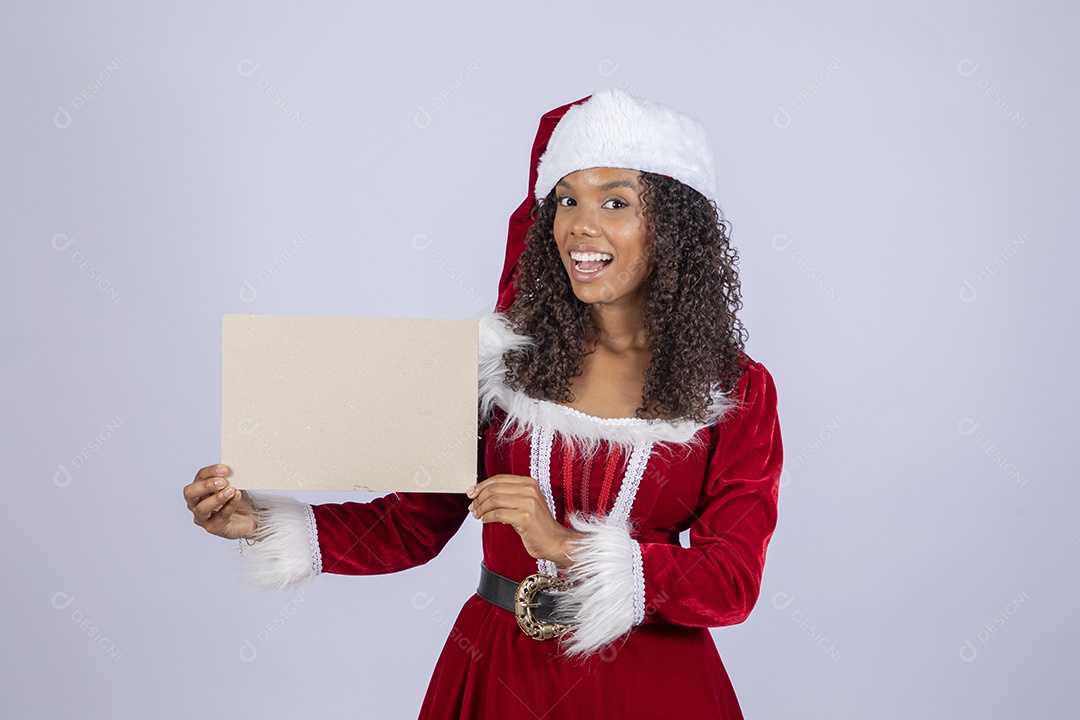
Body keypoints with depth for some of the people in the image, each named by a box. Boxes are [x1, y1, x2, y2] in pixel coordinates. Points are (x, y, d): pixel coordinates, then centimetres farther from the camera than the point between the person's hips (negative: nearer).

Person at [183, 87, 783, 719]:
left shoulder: (737, 390, -7)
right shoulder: (499, 357, -4)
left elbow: (732, 582, -13)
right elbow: (413, 524, -1)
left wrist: (567, 546, -24)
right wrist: (263, 522, -13)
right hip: (497, 669, 1)